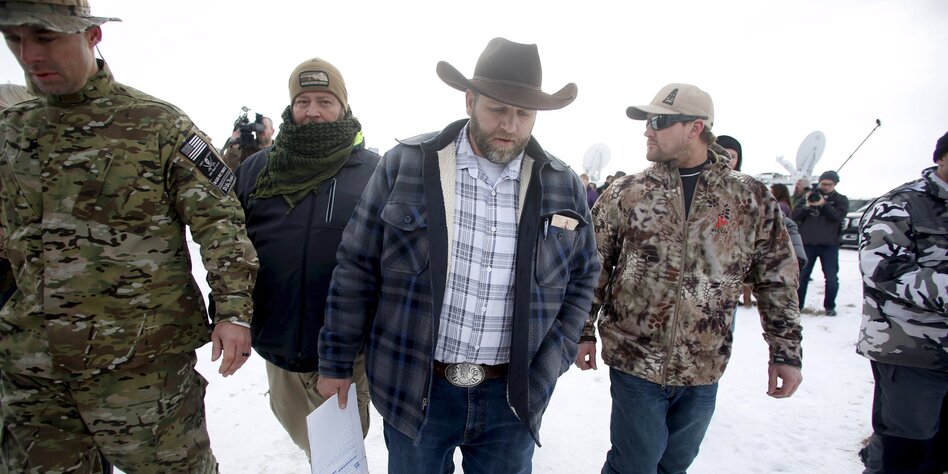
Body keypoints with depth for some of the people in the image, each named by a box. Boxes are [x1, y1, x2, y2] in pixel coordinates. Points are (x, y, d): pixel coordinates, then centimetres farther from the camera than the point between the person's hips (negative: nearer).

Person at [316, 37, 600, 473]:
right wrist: (337, 362, 1)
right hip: (415, 388, -1)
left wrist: (550, 366, 0)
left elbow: (582, 277, 8)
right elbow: (357, 267, -3)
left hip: (513, 395, 2)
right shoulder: (405, 165, -8)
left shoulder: (564, 186, -1)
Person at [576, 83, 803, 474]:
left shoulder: (751, 199, -1)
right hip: (634, 360, -1)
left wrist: (786, 352, 4)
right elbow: (593, 268, 1)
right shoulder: (626, 193, -3)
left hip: (703, 370, 2)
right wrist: (585, 333, 1)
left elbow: (777, 279, 5)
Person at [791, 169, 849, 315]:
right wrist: (806, 206, -16)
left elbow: (838, 216, -11)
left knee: (831, 277, 3)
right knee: (802, 274, 4)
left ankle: (829, 306, 17)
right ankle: (797, 304, 12)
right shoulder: (808, 196, 9)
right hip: (807, 243, 0)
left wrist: (823, 204, -23)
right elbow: (794, 216, 0)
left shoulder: (841, 200, 8)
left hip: (829, 244, 0)